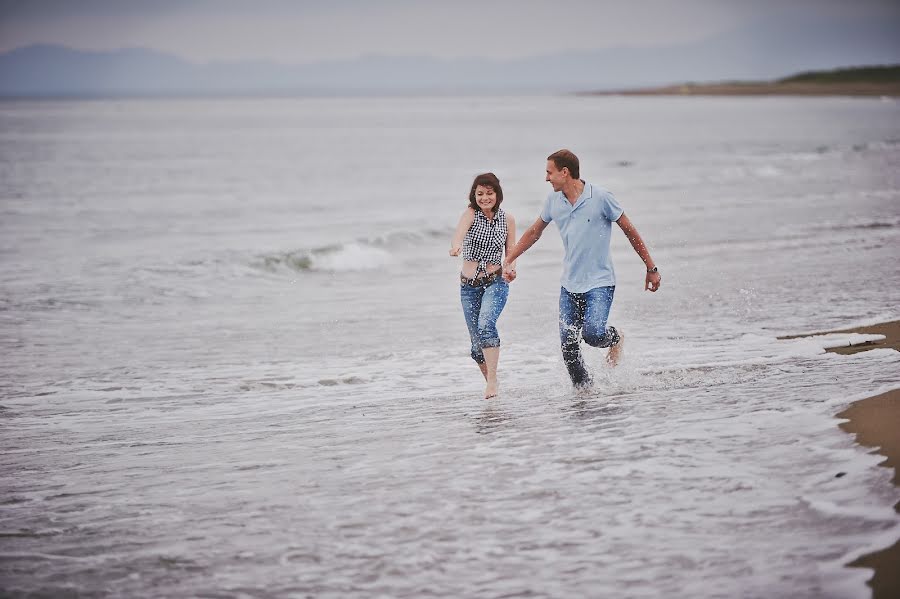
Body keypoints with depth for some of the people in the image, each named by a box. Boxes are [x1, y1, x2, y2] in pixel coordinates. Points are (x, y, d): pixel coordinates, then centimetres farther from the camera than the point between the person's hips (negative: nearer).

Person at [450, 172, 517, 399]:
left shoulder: (507, 219, 0)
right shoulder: (471, 214, -6)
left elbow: (511, 252, 7)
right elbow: (460, 231, -29)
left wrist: (510, 269, -16)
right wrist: (456, 246, -52)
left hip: (496, 281, -1)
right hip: (469, 285, 1)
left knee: (486, 324, -28)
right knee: (477, 344, 4)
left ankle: (492, 380, -27)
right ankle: (491, 383, 26)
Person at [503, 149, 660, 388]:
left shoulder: (600, 197, -12)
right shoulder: (554, 201, 4)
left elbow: (630, 231, -4)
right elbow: (534, 232, 19)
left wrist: (651, 268, -1)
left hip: (599, 282, -5)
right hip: (569, 285, 5)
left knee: (593, 334, -22)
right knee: (568, 344, -1)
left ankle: (614, 338, 13)